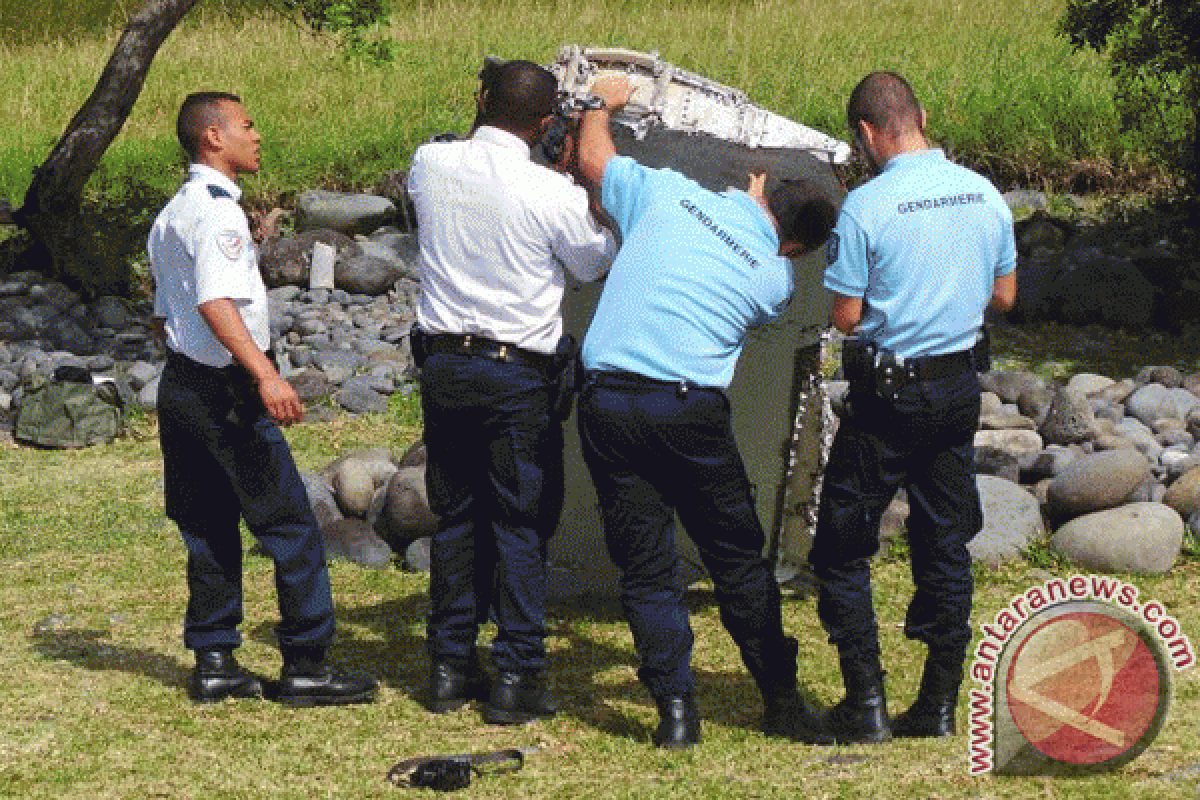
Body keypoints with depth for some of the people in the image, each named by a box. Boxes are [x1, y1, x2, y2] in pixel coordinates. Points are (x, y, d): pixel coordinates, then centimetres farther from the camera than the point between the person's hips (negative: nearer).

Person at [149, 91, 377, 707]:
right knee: (290, 525, -4)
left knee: (209, 528, 12)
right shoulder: (216, 208, -15)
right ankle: (306, 665, -2)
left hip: (180, 382, 10)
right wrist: (266, 374, -33)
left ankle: (213, 662, 14)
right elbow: (215, 302, -27)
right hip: (226, 392, -10)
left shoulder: (171, 216, 16)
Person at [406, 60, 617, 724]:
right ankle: (517, 680, 1)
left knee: (454, 518, 14)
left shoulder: (429, 164, -3)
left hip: (442, 364, 5)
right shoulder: (552, 193, -15)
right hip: (519, 371, -4)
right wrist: (591, 192, 14)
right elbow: (597, 264, 4)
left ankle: (451, 668, 18)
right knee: (521, 525, 2)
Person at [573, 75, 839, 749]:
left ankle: (676, 710, 4)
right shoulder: (775, 278, 4)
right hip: (691, 410, -2)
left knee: (645, 564, 7)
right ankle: (781, 699, 19)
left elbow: (594, 158, 20)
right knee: (739, 559, 13)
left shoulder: (670, 193, 6)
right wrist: (755, 207, 33)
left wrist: (603, 104, 39)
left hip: (608, 401, 2)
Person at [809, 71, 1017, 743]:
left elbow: (846, 317, -13)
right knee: (946, 544, 13)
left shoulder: (867, 207, -16)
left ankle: (866, 704, 3)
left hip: (889, 397, -5)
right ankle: (940, 704, 15)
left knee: (842, 549, 6)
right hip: (960, 390, 5)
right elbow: (1004, 295, 10)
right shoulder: (985, 195, 1)